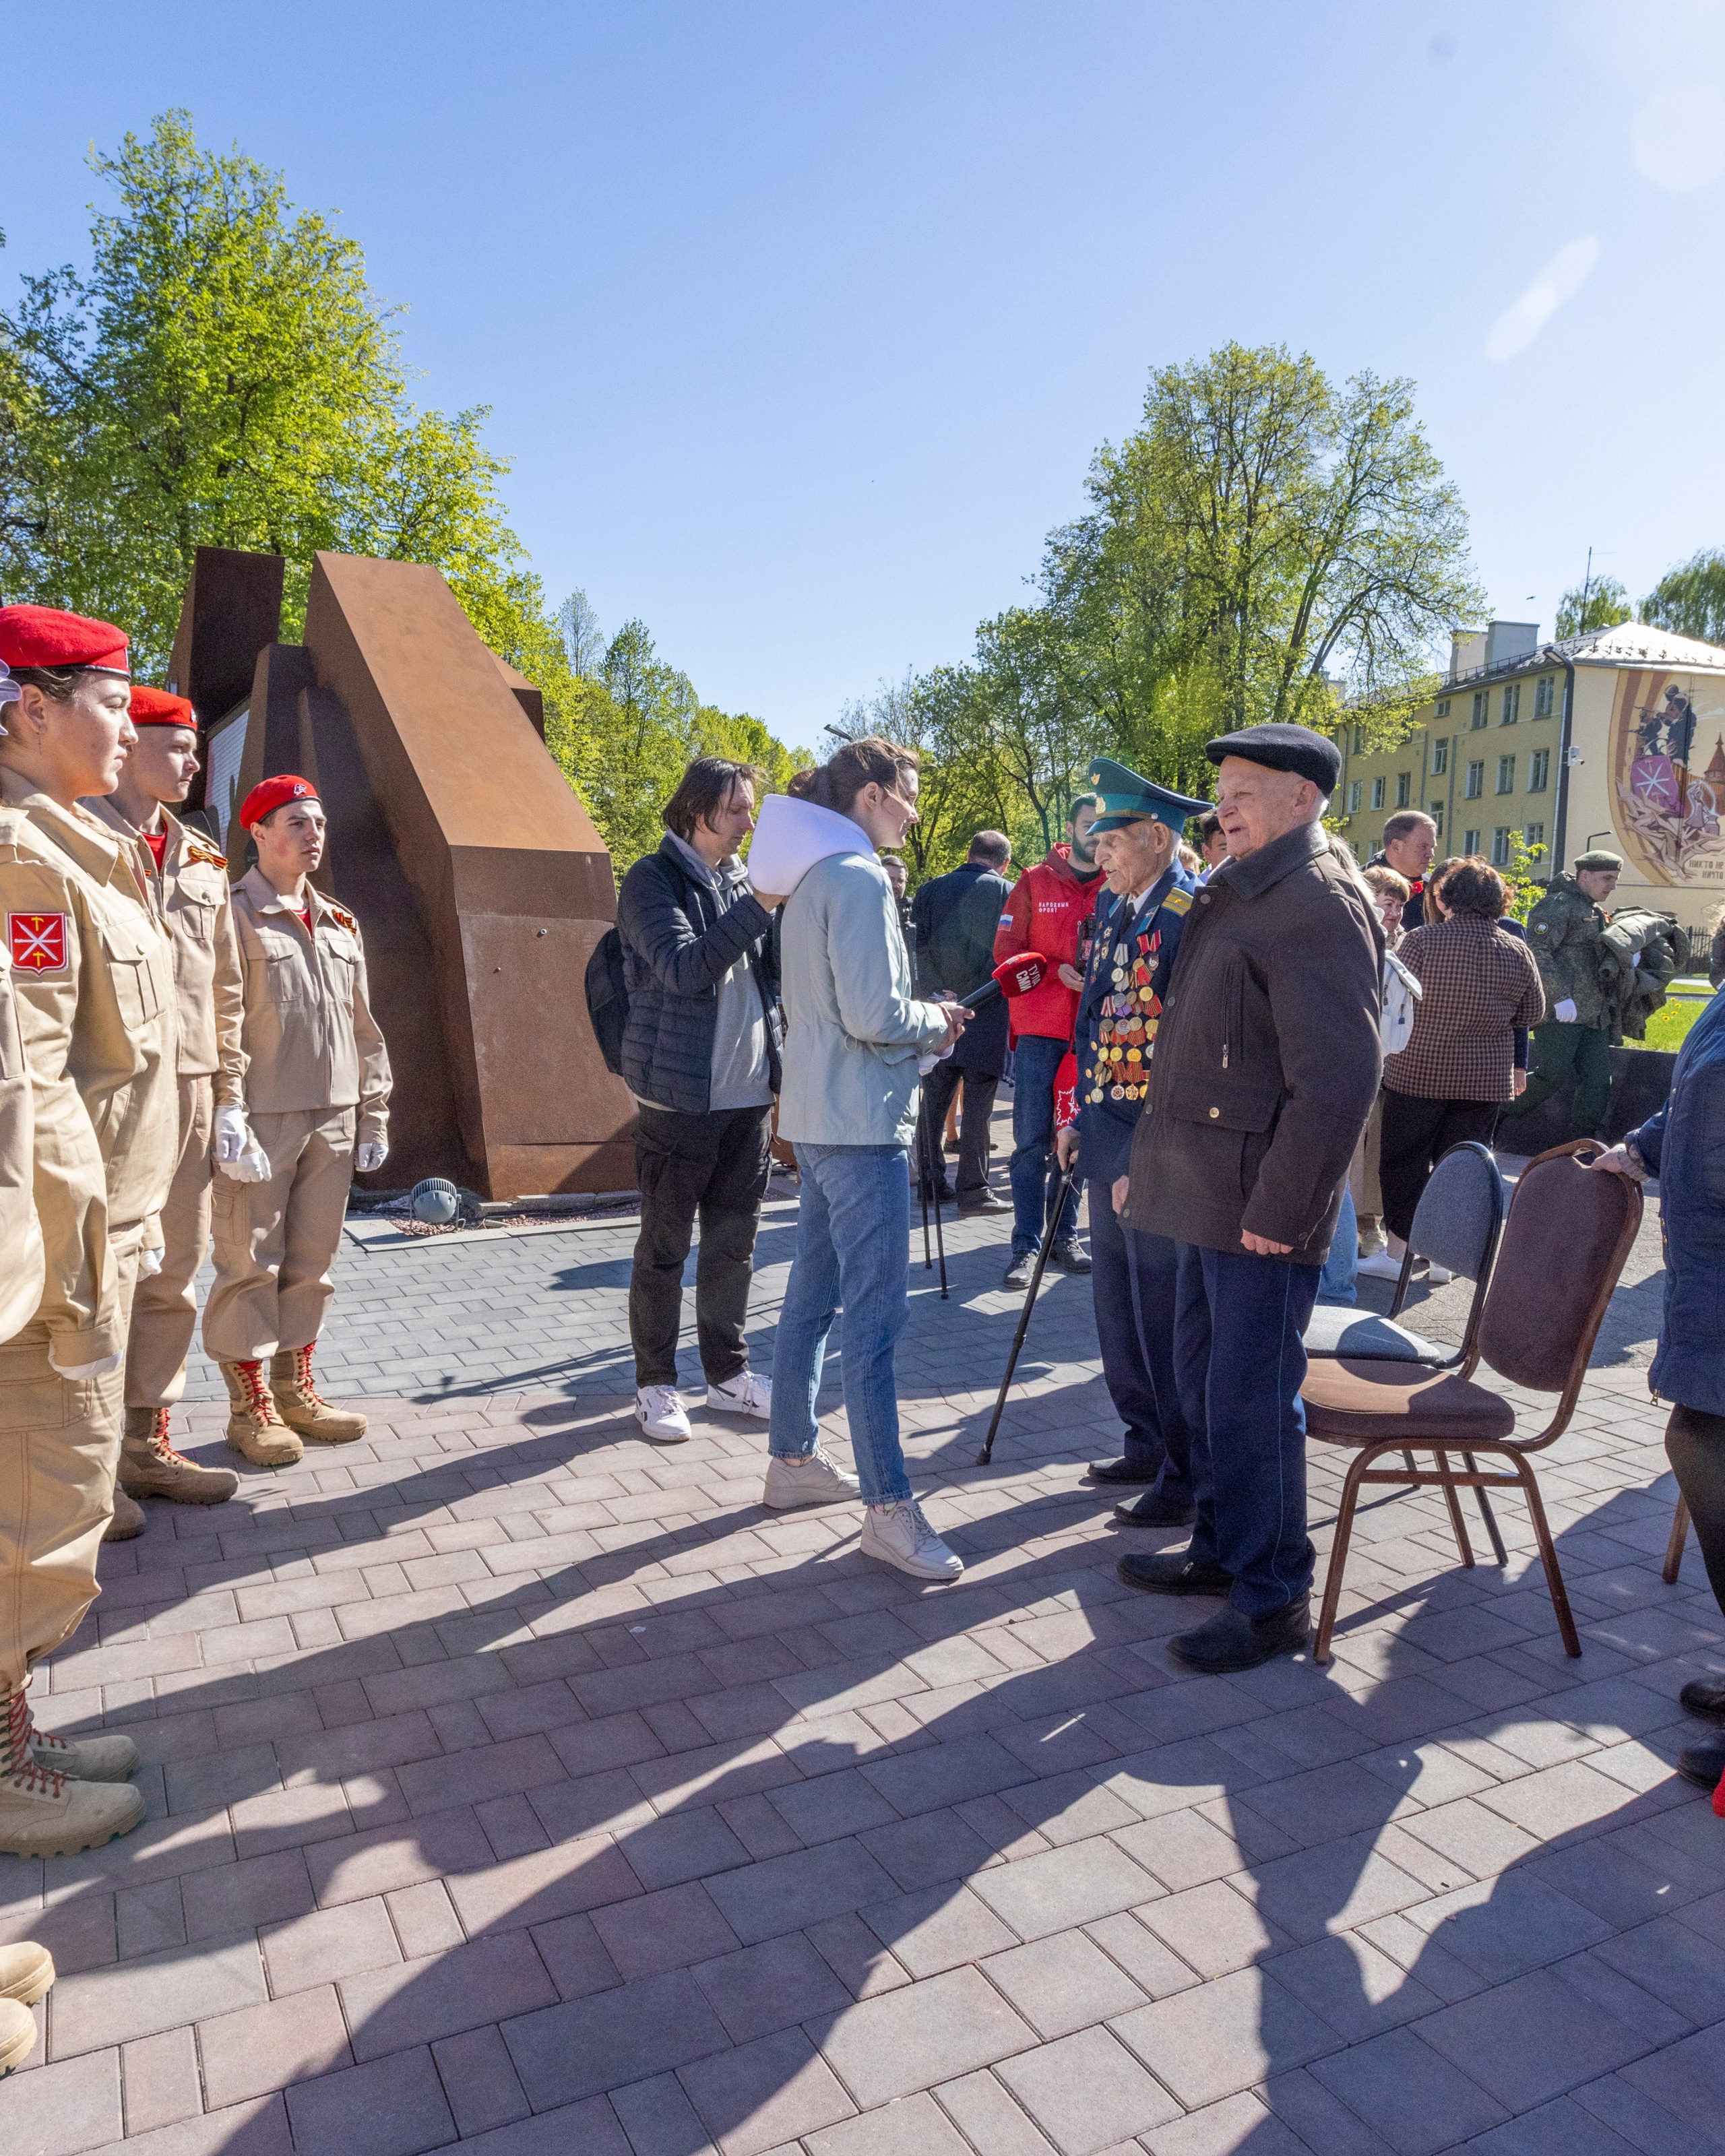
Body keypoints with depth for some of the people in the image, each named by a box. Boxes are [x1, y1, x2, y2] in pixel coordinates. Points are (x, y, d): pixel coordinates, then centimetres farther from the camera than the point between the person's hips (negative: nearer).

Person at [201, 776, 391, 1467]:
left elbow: (362, 1029, 17)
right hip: (263, 1121, -6)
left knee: (311, 1263, 12)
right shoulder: (232, 917, -5)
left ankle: (295, 1389, 25)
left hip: (332, 1122, 6)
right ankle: (250, 1404, 14)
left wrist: (373, 1116, 14)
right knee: (250, 1266, 2)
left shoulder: (340, 925, 16)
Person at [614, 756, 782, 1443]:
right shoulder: (653, 880, -6)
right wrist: (759, 906, -24)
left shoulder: (742, 881, 12)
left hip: (749, 1096, 6)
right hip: (680, 1097, -6)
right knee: (665, 1247, 4)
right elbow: (684, 967, -21)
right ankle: (655, 1384, 16)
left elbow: (774, 972, 15)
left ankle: (728, 1373, 25)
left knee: (734, 1243, 13)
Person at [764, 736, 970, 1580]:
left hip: (818, 1116, 10)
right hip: (860, 1122, -10)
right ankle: (888, 1508, 1)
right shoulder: (859, 878, -14)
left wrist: (924, 1021, 12)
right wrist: (935, 1022, -2)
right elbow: (873, 1015, -21)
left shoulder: (813, 878, 15)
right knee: (875, 1317, -5)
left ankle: (793, 1459, 28)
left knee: (811, 1299, 16)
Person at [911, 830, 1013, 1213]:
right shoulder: (1009, 895, -2)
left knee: (934, 1100, 12)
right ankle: (974, 1191, 3)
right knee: (977, 1104, 1)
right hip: (988, 1015, -3)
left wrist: (935, 993, -2)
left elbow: (915, 948, -1)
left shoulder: (930, 891, 6)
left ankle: (931, 1181, 18)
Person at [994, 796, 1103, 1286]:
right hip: (1039, 1029, -2)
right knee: (1032, 1141, -2)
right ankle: (1026, 1246, 3)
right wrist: (1057, 971, -13)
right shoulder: (1036, 882, 3)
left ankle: (1064, 1237, 18)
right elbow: (1006, 951, 1)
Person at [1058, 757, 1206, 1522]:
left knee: (1163, 1312, 1)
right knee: (1117, 1303, 18)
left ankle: (1188, 1479, 16)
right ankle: (1147, 1441, 35)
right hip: (1109, 1142, 9)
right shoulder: (1115, 908, 10)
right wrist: (1081, 1117, 15)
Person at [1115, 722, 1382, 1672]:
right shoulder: (1239, 894, 17)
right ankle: (1220, 1549, 35)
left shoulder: (1319, 905, -15)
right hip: (1208, 1197, 10)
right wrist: (1152, 1163, 17)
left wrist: (1277, 1210, -22)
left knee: (1251, 1401, 0)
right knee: (1204, 1383, 19)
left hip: (1262, 1210, -10)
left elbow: (1337, 1081, -22)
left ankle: (1274, 1598, 15)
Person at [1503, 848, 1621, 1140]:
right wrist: (1560, 996, -24)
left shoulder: (1596, 914, 23)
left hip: (1595, 1016, 9)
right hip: (1560, 1014, -9)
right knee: (1554, 1075, -11)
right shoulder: (1558, 904, -7)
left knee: (1597, 1081, 5)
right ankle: (1497, 1114, 6)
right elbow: (1537, 952, -19)